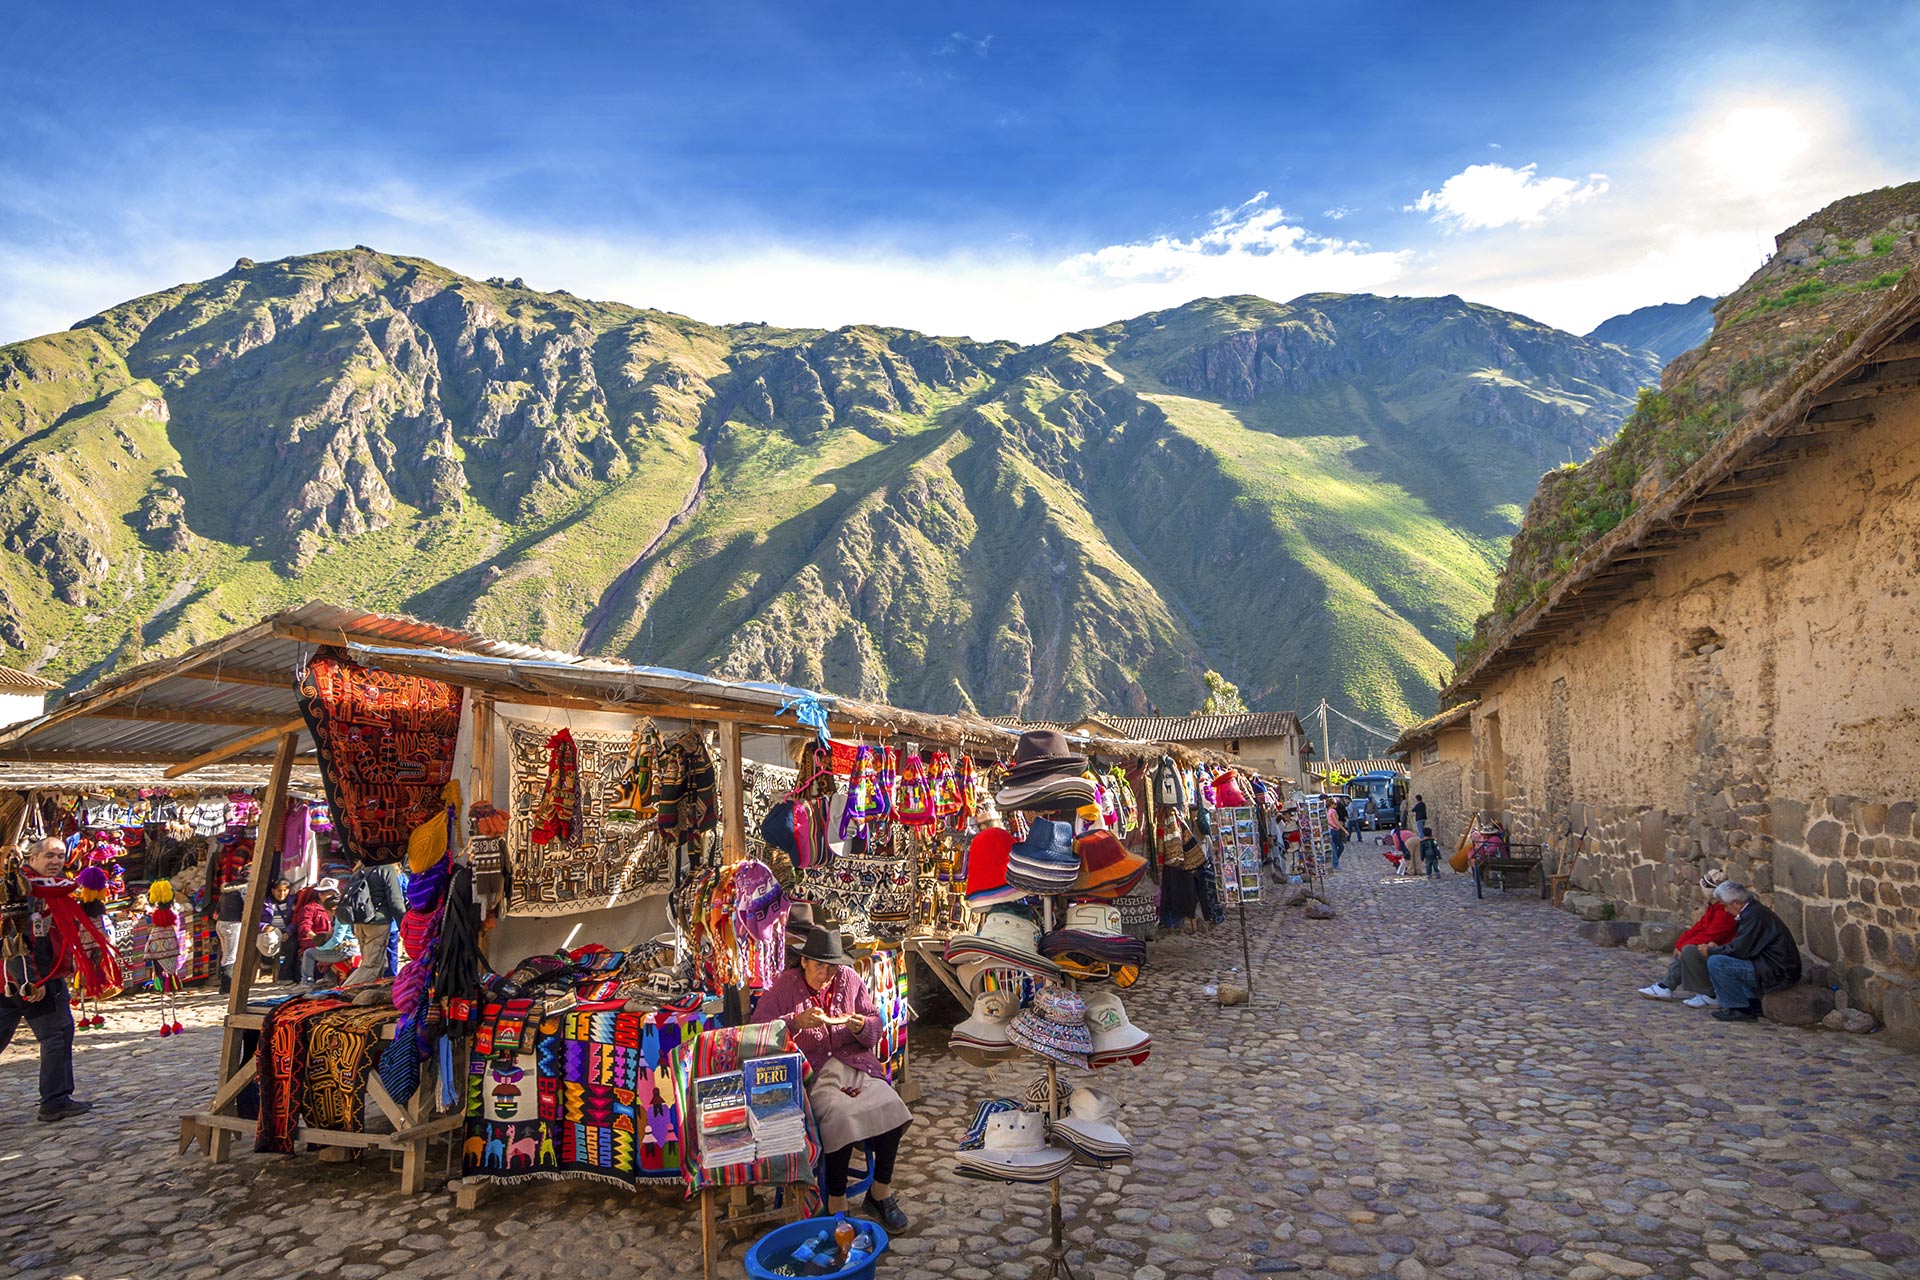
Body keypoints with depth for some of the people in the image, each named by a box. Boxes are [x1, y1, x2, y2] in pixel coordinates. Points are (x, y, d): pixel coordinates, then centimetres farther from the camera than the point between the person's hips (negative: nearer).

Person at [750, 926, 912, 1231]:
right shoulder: (784, 986, -1)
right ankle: (836, 1203, -12)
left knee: (891, 1108, -21)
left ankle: (881, 1193, -1)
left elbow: (876, 1025, 12)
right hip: (811, 1073, -4)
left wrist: (861, 1026, -12)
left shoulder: (848, 979, 7)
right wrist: (796, 1021, -23)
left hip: (853, 1064, 4)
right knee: (841, 1116, -31)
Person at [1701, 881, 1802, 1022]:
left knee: (1715, 962, -18)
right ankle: (1753, 1003, 17)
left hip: (1778, 973, -11)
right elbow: (1740, 945, 19)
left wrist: (1711, 951, -5)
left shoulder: (1754, 916, -19)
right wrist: (1717, 948, 10)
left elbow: (1739, 950, -20)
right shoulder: (1755, 910, 13)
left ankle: (1742, 1010, -7)